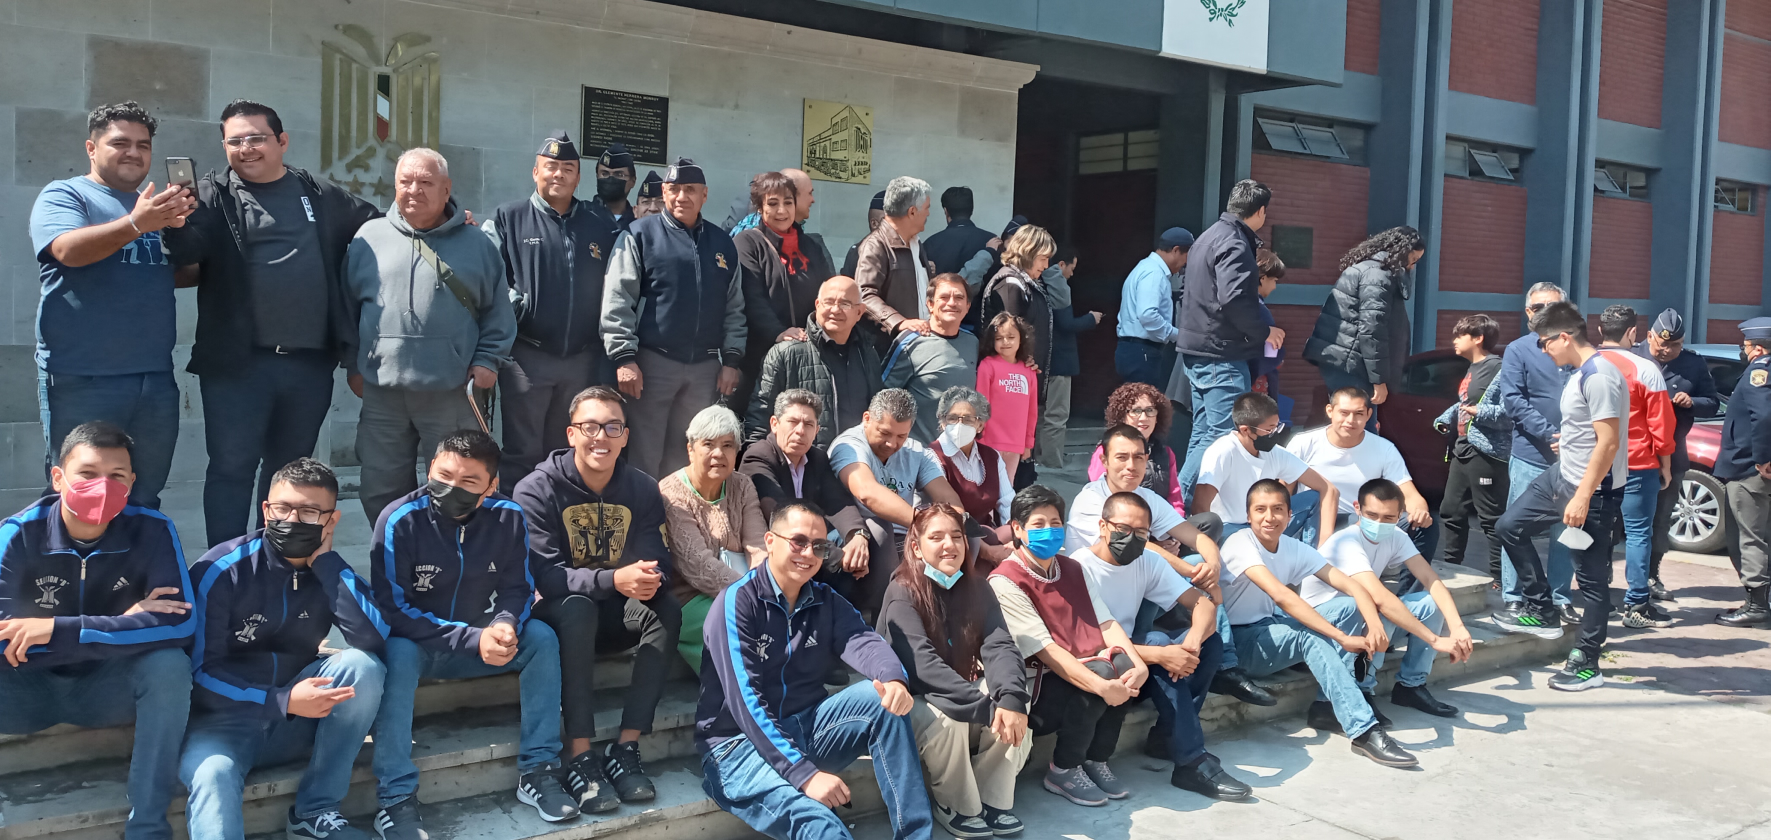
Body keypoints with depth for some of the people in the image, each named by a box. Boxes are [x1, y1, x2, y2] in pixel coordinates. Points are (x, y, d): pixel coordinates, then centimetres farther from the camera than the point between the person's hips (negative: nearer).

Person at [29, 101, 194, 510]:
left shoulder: (159, 205, 18)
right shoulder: (62, 195, 1)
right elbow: (68, 250, -19)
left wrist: (180, 229, -6)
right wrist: (135, 224, -34)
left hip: (155, 378, 5)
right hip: (82, 380, -5)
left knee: (145, 501, 11)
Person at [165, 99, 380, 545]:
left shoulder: (322, 196, 11)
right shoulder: (213, 195, 2)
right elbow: (187, 255, -15)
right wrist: (177, 223, -37)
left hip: (310, 363, 3)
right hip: (237, 362, -3)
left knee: (290, 467, 15)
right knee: (231, 467, -1)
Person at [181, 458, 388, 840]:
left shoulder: (331, 570, -2)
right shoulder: (222, 570, -11)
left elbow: (374, 639, -20)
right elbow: (200, 671, -13)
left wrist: (324, 559, -18)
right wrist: (283, 701, -26)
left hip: (298, 719, 4)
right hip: (225, 715, -4)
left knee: (363, 665, -24)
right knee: (212, 773, -37)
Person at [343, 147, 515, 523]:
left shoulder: (476, 245, 6)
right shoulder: (369, 237, 9)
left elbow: (498, 310, 9)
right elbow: (348, 307, 14)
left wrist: (488, 360, -1)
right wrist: (354, 364, 12)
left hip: (452, 393, -2)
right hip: (381, 393, 2)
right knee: (381, 492, 9)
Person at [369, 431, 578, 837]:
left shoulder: (508, 517, -11)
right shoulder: (399, 521, -21)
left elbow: (517, 588, -3)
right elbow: (391, 608, -22)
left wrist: (505, 625, -28)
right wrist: (474, 639, -30)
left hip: (477, 639, 4)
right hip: (413, 644, -4)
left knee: (541, 637, -19)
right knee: (398, 655, -36)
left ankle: (537, 772, -10)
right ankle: (396, 799, -28)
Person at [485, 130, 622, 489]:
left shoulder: (601, 223, 9)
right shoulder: (507, 220, 2)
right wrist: (510, 301, -22)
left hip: (582, 361, 3)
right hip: (527, 357, -3)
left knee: (564, 453, 15)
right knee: (522, 455, 0)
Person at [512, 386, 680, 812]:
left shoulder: (642, 490, 1)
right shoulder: (537, 490, -12)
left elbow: (658, 562, -6)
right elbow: (544, 575, -22)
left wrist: (649, 579, -33)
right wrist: (613, 580, -37)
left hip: (613, 616, 4)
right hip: (554, 614, -4)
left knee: (667, 608, -25)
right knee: (576, 608, -36)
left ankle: (626, 747, -24)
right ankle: (580, 758, -34)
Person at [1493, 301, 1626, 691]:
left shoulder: (1599, 377, -21)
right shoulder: (1580, 374, 9)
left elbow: (1609, 442, -25)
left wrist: (1582, 497, -25)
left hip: (1594, 490, -10)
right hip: (1563, 476, 10)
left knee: (1592, 578, -1)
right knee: (1510, 526, 14)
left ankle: (1587, 665, 9)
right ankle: (1541, 611, 22)